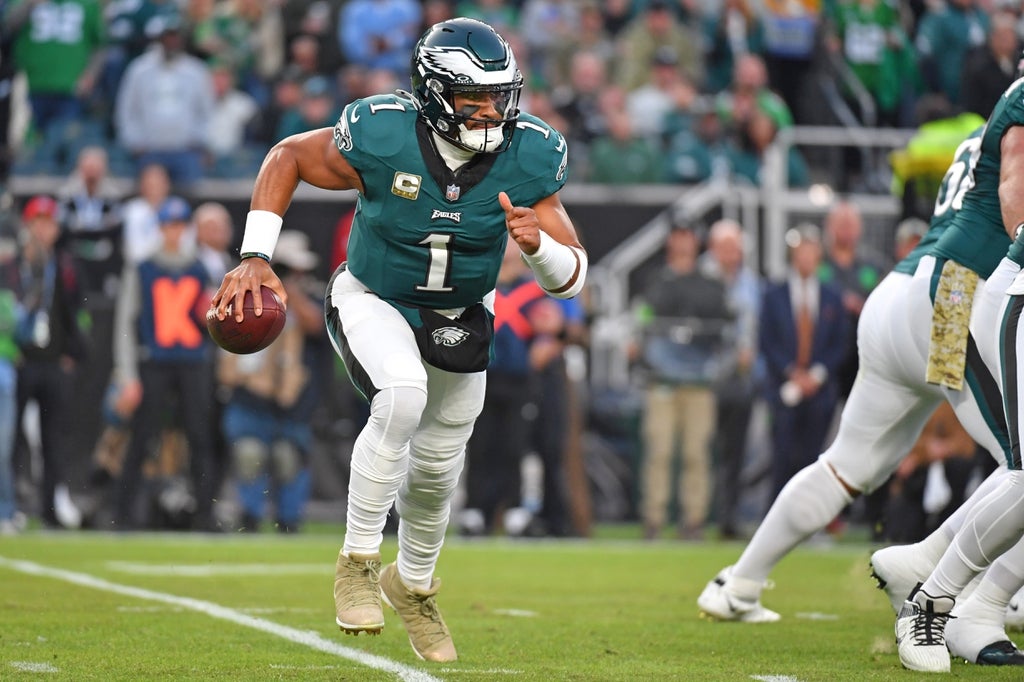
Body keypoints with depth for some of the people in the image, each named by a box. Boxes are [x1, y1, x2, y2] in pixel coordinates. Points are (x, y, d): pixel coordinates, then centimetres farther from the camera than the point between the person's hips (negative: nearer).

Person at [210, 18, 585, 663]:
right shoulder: (383, 138, -30)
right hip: (374, 302, -4)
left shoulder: (528, 157, -22)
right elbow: (288, 156, -10)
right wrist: (256, 257, -16)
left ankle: (412, 585, 46)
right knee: (402, 398, -34)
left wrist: (539, 245, -38)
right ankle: (357, 561, -17)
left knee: (436, 469, 15)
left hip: (460, 319, 4)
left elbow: (572, 278, -15)